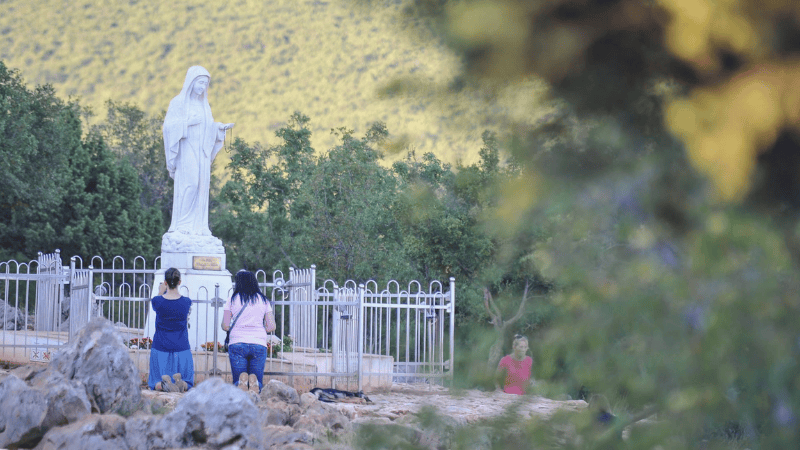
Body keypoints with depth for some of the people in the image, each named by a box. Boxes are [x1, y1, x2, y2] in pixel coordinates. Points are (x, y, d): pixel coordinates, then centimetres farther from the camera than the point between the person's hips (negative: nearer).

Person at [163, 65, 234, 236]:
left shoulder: (204, 105, 16)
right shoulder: (178, 102, -4)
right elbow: (169, 126, -11)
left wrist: (221, 127, 4)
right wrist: (188, 121, -22)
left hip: (201, 152, 7)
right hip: (186, 151, -7)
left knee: (201, 188, 1)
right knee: (188, 185, -15)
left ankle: (197, 225, 2)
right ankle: (181, 225, -11)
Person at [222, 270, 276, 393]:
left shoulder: (232, 300, 5)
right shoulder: (263, 300, 9)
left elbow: (225, 326, 3)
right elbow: (271, 327, 7)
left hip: (237, 344, -1)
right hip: (259, 344, 1)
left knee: (237, 382, 7)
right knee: (258, 382, 8)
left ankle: (241, 381, -29)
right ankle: (254, 382, -29)